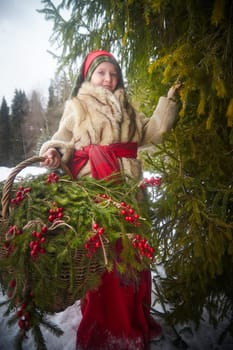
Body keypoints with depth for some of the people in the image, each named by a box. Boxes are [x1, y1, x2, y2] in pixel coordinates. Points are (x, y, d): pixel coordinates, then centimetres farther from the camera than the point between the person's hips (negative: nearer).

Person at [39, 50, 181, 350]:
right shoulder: (77, 105, 8)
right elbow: (64, 139, 1)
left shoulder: (125, 108, 23)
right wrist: (55, 152, -21)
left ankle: (133, 318, 28)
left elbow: (150, 131, 21)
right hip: (95, 185, -4)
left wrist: (167, 101, 20)